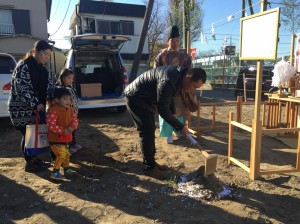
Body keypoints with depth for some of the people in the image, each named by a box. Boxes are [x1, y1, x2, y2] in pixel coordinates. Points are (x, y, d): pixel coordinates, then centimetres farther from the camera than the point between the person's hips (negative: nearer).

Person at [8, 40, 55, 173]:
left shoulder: (42, 68, 10)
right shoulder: (23, 66, -15)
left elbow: (50, 86, 8)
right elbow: (21, 89, -21)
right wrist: (36, 105, -20)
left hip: (35, 108, 7)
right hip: (21, 109, -7)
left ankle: (33, 158, 30)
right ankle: (29, 163, 17)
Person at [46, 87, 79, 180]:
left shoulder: (70, 110, 2)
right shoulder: (53, 111, -22)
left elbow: (75, 119, 2)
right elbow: (50, 125, -25)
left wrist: (72, 127, -18)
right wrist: (62, 131, -26)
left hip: (66, 138, 8)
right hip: (55, 138, -8)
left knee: (66, 154, 19)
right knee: (61, 154, -13)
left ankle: (67, 170, 36)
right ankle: (55, 172, 1)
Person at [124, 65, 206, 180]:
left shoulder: (179, 75, -2)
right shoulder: (169, 81, -33)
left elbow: (170, 97, 13)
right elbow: (162, 109, -29)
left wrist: (173, 114, 5)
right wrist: (180, 127, -24)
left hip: (146, 98, 10)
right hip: (136, 98, -10)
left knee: (150, 130, 13)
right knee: (147, 132, -9)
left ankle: (151, 161, 25)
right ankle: (149, 167, 4)